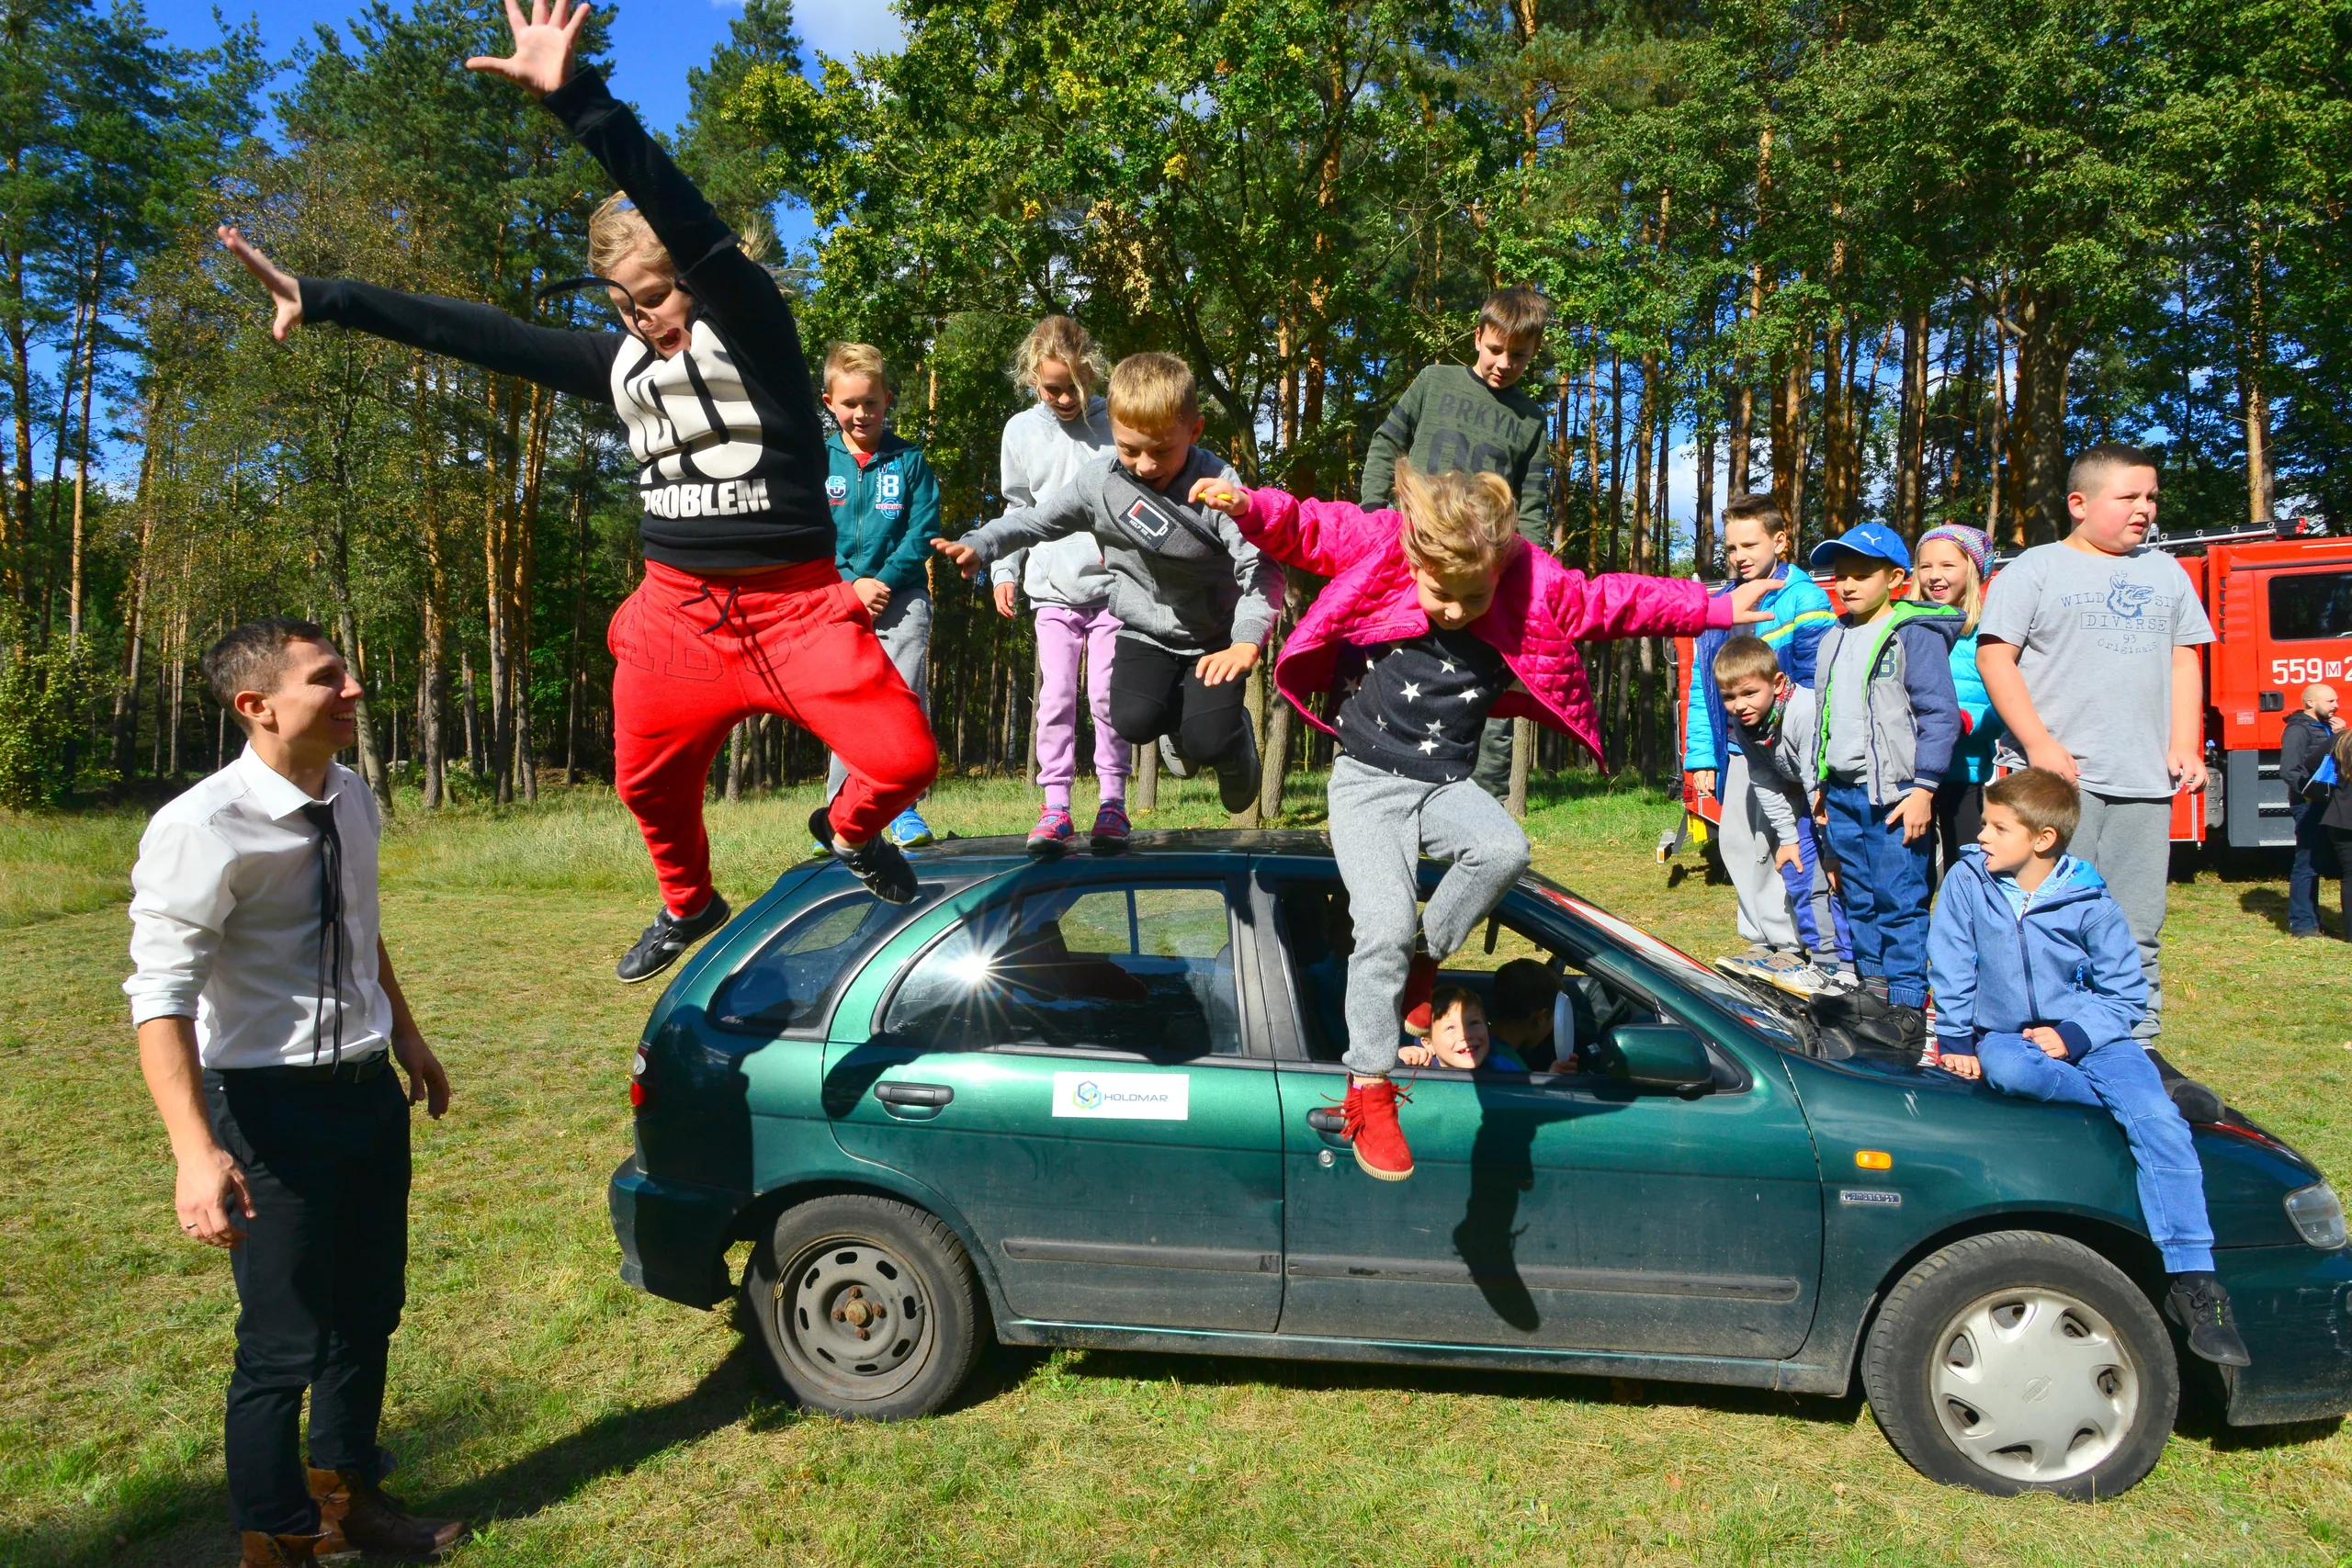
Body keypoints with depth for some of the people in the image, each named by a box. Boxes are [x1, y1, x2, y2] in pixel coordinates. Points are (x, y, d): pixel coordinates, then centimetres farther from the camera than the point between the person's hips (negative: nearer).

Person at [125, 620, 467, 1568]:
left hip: (371, 1089, 8)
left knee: (369, 1311, 21)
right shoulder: (202, 830, -22)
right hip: (272, 1104, -7)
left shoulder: (351, 801, 2)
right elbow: (160, 994, -25)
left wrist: (405, 1032, 21)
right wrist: (197, 1152, -33)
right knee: (285, 1344, 4)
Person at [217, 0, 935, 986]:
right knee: (649, 783, 15)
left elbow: (690, 225, -26)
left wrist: (578, 101, -38)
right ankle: (689, 904, 45)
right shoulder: (621, 364, 7)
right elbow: (476, 336, 5)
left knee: (904, 759, -16)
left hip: (796, 602, -5)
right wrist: (322, 299, 1)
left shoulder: (753, 328, -9)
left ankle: (850, 832, 20)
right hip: (677, 608, 5)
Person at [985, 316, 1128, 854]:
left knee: (1107, 694, -1)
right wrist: (1004, 570, 9)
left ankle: (1112, 803, 9)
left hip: (1111, 584, -1)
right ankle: (1055, 807, 3)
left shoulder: (1115, 424, 0)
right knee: (1056, 695, -3)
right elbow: (1018, 510, 15)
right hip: (1052, 589, 2)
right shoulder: (1021, 431, 6)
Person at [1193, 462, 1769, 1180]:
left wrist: (1717, 609, 11)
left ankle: (1424, 960, -3)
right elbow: (1304, 528, -9)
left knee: (1505, 850, -30)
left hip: (1448, 783, 3)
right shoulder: (1378, 551, -12)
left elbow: (1618, 600, 5)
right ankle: (1369, 1089, -2)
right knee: (1386, 926, -16)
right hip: (1367, 778, -2)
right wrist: (1247, 506, -29)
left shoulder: (1535, 589, -6)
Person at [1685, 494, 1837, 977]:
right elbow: (1700, 688, 13)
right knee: (1736, 841, 9)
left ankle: (1794, 944, 6)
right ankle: (1761, 939, 21)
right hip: (1737, 750, 7)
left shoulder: (1804, 600, -7)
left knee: (1783, 845, -6)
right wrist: (1701, 755, 8)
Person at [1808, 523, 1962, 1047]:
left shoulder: (1915, 634, -7)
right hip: (1844, 793, 7)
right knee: (1858, 898, 12)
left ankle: (1908, 1008, 0)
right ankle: (1871, 989, 23)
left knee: (1898, 901, -6)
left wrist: (1923, 788, -16)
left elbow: (1940, 715, -11)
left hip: (1894, 794, -7)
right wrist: (1822, 784, 20)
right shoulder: (1834, 639, 16)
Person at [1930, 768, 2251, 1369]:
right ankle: (2125, 1096, -14)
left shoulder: (2090, 903, -5)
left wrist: (2071, 1035, -15)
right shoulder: (1968, 880, -5)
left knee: (2160, 1123, -25)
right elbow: (1951, 971, 2)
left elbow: (2126, 992, 1)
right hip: (2006, 1036, 0)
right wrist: (1956, 1043, -1)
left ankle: (2193, 1281, -23)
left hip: (2089, 1035, 0)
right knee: (2006, 1068, -38)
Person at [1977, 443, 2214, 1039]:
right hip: (2054, 778, -5)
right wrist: (2039, 744, -14)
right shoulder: (2036, 569, 2)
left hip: (2144, 784, 5)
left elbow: (2183, 660, 19)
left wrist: (2185, 745, 6)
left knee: (2137, 934, 7)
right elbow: (1994, 657, -5)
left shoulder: (2165, 572, 19)